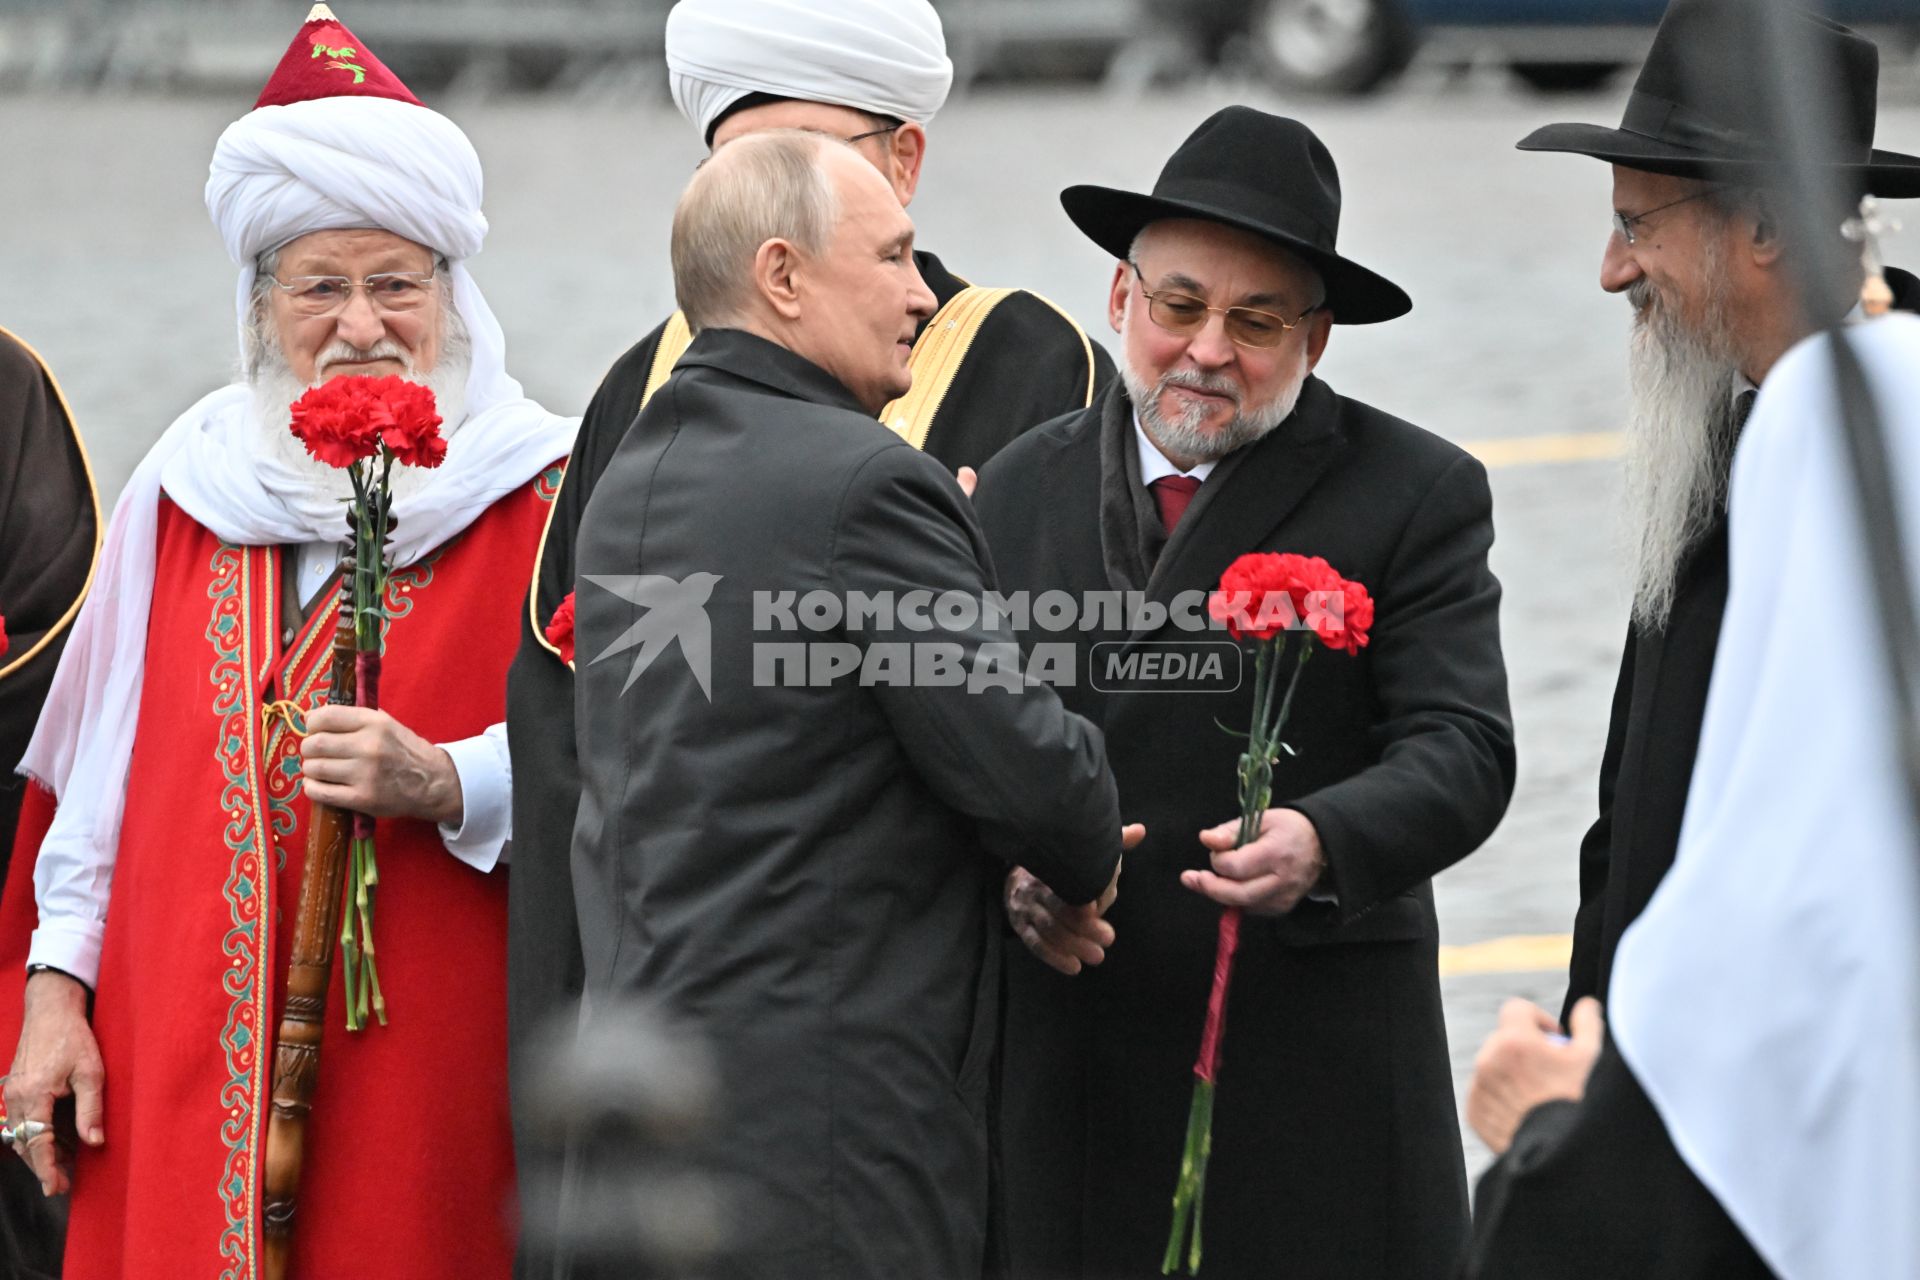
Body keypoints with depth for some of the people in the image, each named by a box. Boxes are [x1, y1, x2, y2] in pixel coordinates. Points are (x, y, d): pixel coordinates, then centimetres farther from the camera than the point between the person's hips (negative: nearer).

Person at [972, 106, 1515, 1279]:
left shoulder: (1413, 495, 0)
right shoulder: (1022, 488, 12)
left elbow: (1460, 751, -9)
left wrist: (1324, 843, -28)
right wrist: (1007, 866, -11)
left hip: (1315, 1072, -3)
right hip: (1067, 1063, 3)